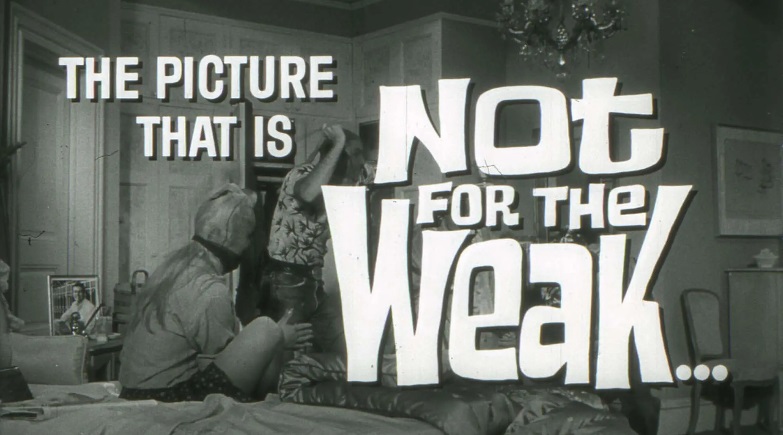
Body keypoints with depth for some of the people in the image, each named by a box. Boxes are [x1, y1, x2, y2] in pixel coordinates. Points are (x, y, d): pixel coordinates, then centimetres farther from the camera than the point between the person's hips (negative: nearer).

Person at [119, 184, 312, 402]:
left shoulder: (177, 260, 6)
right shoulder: (209, 290, -20)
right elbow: (232, 359, -10)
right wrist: (278, 339, 4)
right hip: (170, 399, -9)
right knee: (265, 329, -12)